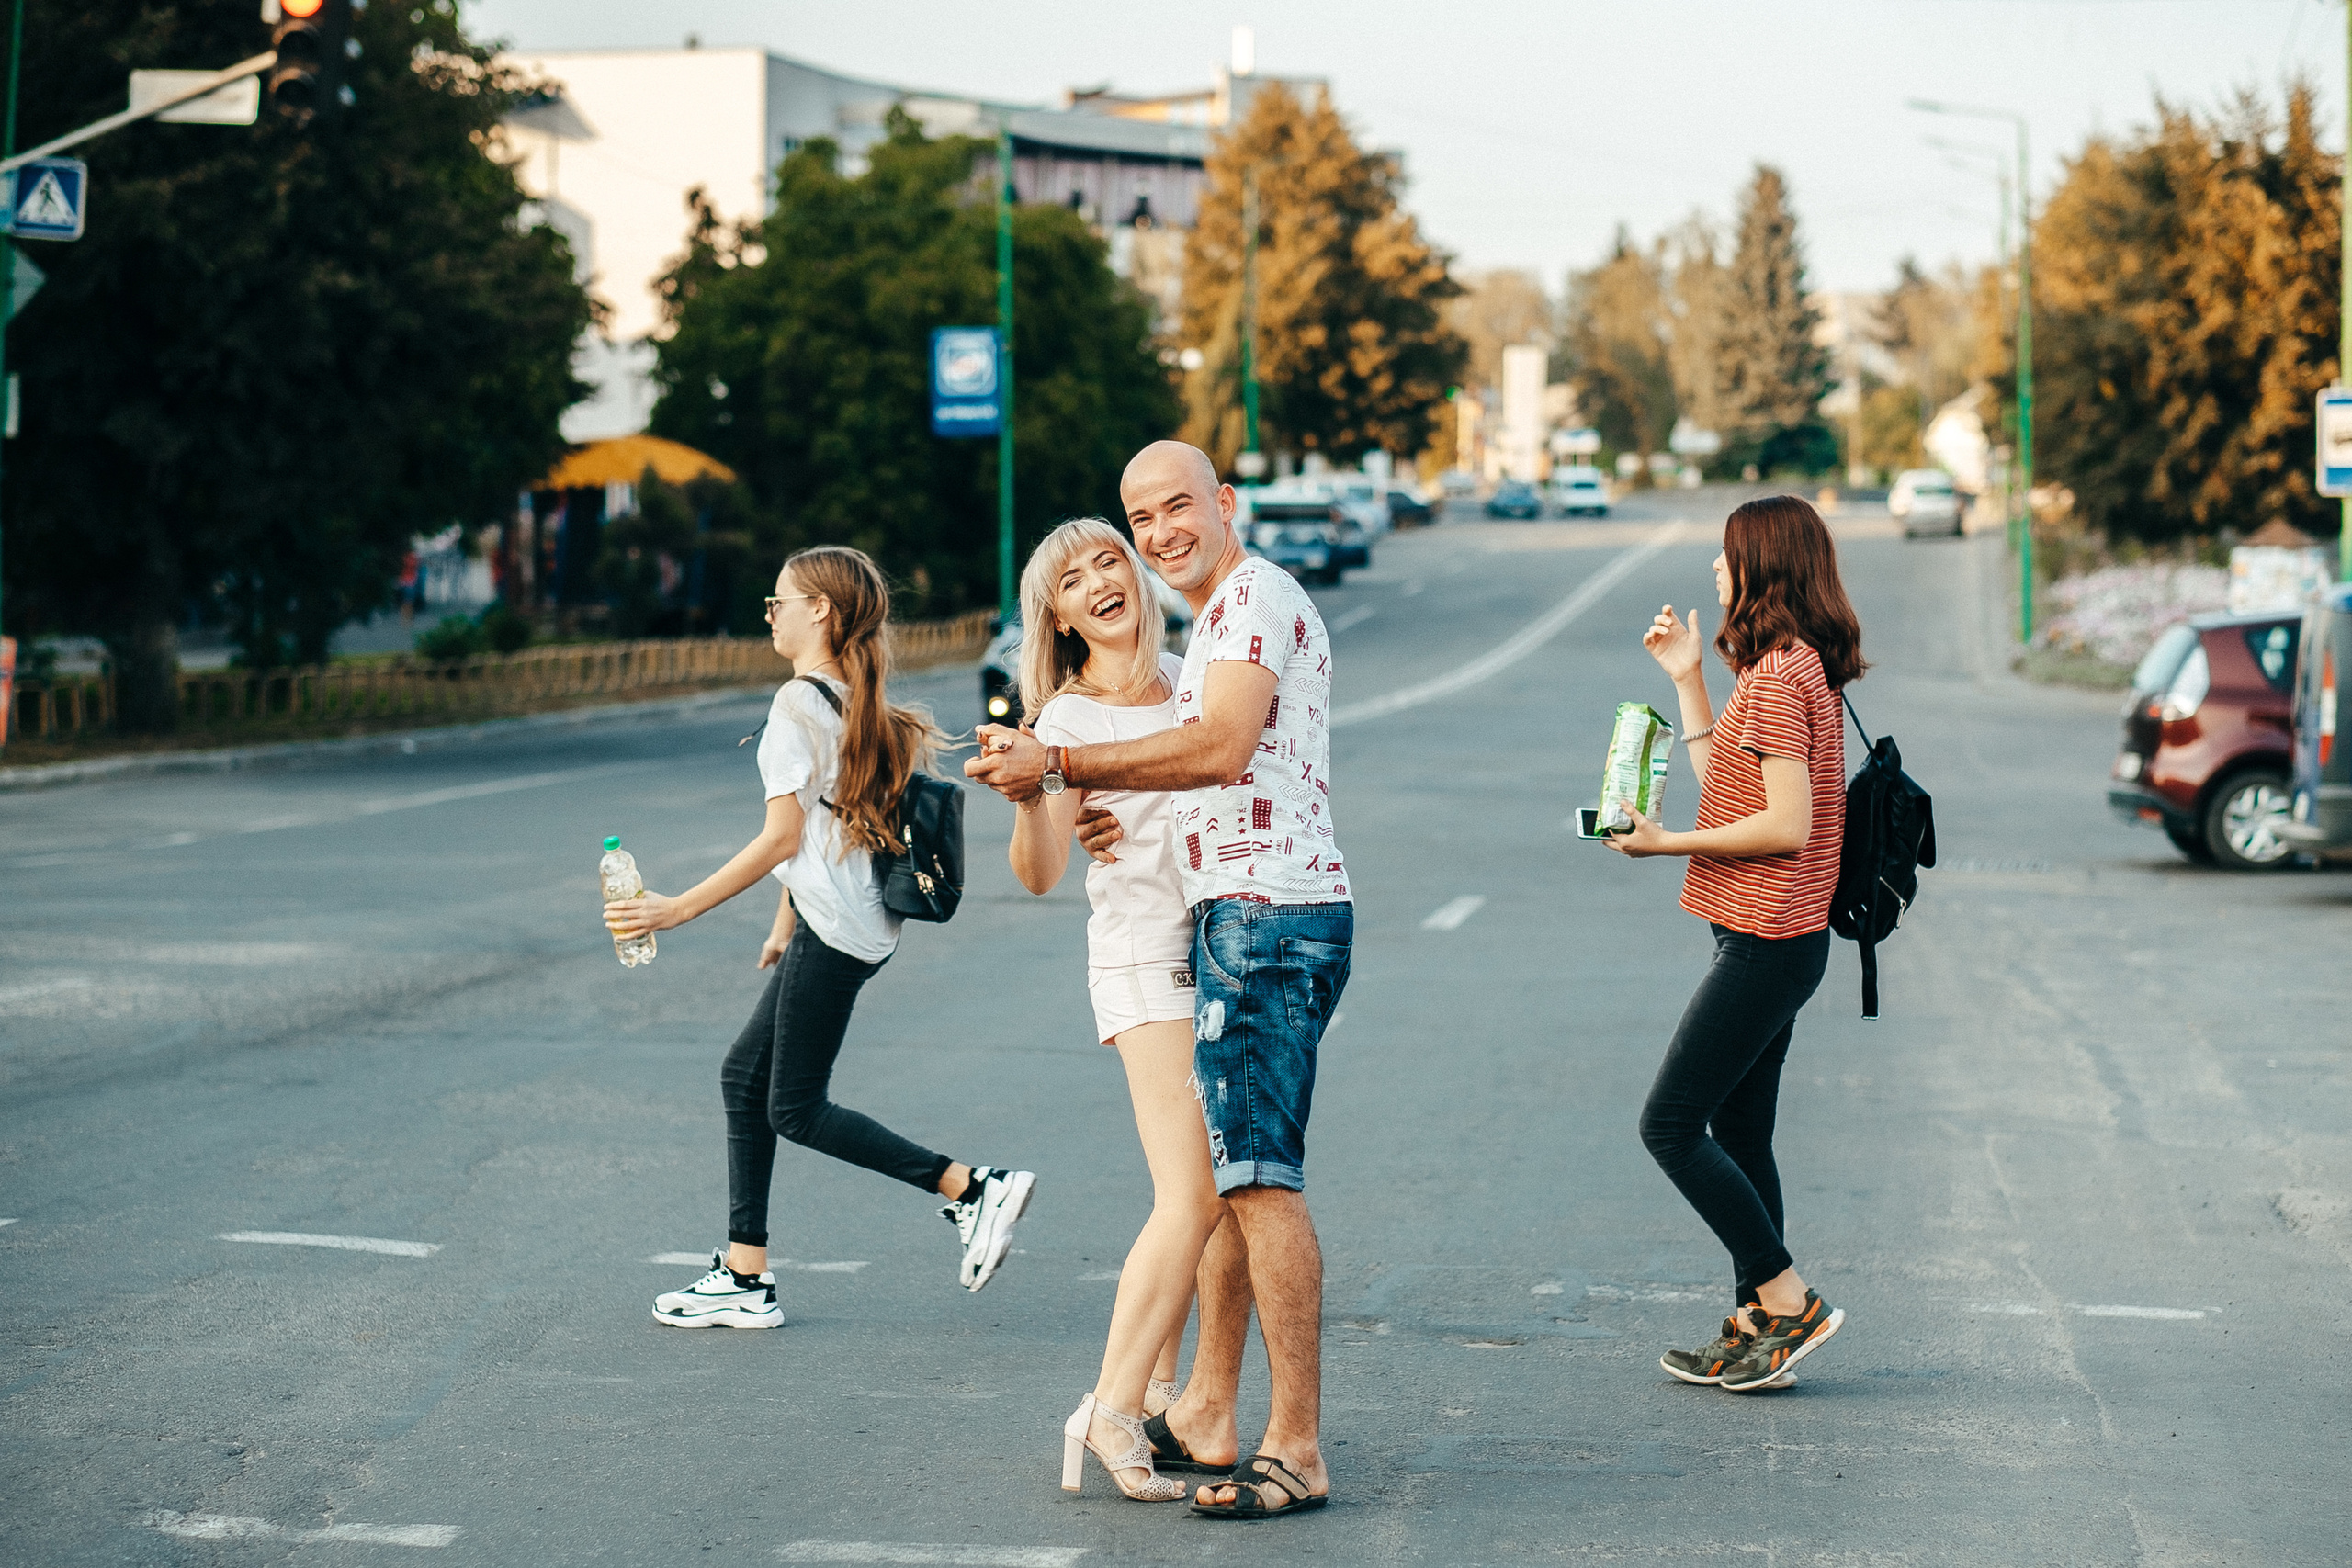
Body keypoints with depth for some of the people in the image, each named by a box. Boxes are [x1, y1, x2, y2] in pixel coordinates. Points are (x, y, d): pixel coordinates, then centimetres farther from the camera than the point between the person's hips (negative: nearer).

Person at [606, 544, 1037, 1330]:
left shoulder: (798, 704, -12)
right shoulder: (855, 704, 15)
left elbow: (784, 836, -16)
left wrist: (678, 909, -13)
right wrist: (785, 925, 26)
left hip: (833, 931, -10)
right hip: (849, 921, 10)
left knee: (796, 1110, -3)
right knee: (745, 1075, 12)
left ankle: (974, 1188, -7)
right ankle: (744, 1278, 12)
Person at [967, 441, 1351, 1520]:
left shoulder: (1256, 594, -10)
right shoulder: (1216, 618, 23)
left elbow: (1223, 746, -25)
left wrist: (1059, 765, -23)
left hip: (1269, 919, -11)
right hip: (1231, 918, 11)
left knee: (1258, 1174, -13)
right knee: (1221, 1166, 15)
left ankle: (1296, 1452, -13)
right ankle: (1206, 1416, 23)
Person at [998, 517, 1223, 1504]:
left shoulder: (1189, 676, 9)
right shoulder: (1069, 718, -7)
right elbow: (1040, 874, -15)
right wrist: (1029, 794, -35)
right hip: (1147, 955, -6)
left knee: (1212, 1190, 8)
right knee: (1192, 1196, -17)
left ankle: (1161, 1387, 19)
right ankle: (1111, 1412, -16)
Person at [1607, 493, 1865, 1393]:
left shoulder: (1778, 676, -17)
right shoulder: (1792, 669, 15)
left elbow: (1785, 825, -23)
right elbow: (1728, 794, 17)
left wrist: (1665, 844, -17)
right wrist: (1687, 679, 18)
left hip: (1766, 940, -11)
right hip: (1769, 939, 11)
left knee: (1671, 1126, -7)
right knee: (1736, 1136, 13)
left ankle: (1790, 1302, -4)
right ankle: (1755, 1333, 17)